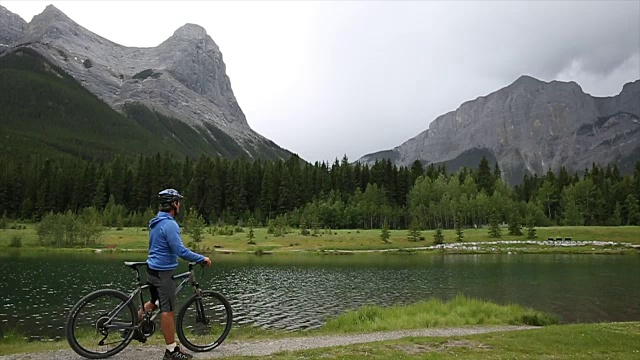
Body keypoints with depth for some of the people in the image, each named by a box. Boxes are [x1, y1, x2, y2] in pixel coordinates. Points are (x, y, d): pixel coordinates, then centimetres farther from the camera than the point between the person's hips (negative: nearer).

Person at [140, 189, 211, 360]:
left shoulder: (155, 222, 10)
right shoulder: (169, 224, -21)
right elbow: (180, 250, -26)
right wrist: (202, 258, -15)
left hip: (153, 269, 9)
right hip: (163, 272, -9)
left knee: (154, 302, 26)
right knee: (168, 310, -2)